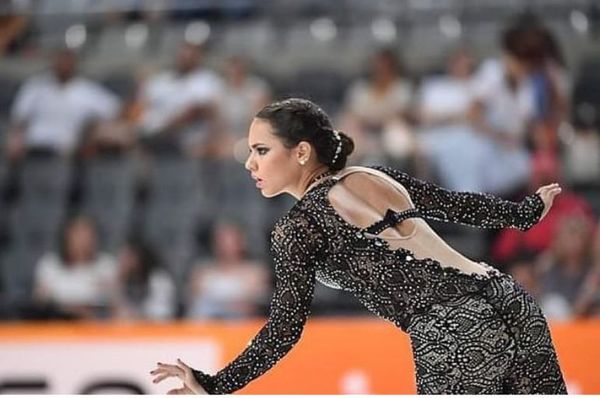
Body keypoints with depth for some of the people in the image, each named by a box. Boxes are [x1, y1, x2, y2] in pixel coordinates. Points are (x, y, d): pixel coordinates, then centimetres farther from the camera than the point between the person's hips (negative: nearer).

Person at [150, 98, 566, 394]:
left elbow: (285, 329, -5)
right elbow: (458, 204, 29)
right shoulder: (378, 176, 20)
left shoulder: (299, 225, 1)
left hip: (454, 335, -7)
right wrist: (528, 210, 45)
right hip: (511, 303, 7)